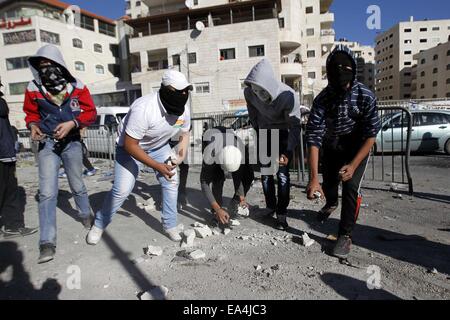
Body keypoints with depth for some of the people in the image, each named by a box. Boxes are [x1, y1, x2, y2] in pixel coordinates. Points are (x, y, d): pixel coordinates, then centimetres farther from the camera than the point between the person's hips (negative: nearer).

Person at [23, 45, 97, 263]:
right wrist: (33, 126, -14)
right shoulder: (33, 88, -8)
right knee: (47, 193, -6)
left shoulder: (77, 87, -10)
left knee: (77, 186, 16)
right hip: (47, 144, 0)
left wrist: (72, 123, -20)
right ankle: (47, 243, 1)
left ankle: (86, 215, 44)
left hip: (71, 142, 0)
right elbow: (31, 113, 7)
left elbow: (90, 112, -5)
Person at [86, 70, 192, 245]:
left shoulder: (184, 111, -17)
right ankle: (99, 224, 19)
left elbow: (184, 133, 4)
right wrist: (158, 166, -33)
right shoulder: (143, 109, -37)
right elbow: (130, 145, -32)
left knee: (171, 182, -3)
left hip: (159, 146, 6)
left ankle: (170, 226, 15)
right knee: (121, 190, -8)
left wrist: (181, 153, -16)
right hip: (130, 147, -5)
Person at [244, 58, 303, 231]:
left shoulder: (288, 96, -33)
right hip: (264, 132, 4)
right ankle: (270, 207, 24)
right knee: (265, 172, 7)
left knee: (282, 173, -7)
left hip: (283, 133, -3)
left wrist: (288, 152, -38)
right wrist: (258, 131, 11)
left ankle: (281, 214, 4)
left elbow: (295, 126, -28)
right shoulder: (249, 92, -22)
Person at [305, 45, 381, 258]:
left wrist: (353, 165, -28)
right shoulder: (322, 99, -26)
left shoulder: (365, 96, -26)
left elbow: (371, 135, -19)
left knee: (351, 187, -17)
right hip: (331, 148, 2)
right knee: (328, 184, 15)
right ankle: (331, 204, 53)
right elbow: (313, 138, -32)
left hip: (357, 148, -2)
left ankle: (345, 235, 1)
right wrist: (314, 178, -38)